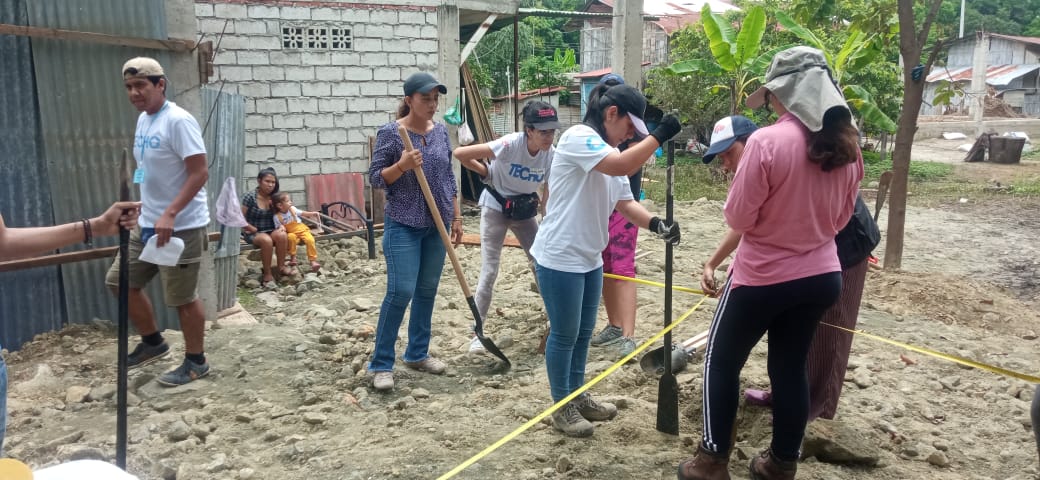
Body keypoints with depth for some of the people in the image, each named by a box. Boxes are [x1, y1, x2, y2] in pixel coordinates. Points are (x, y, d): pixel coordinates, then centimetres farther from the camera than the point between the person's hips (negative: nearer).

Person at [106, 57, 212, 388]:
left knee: (182, 297, 0)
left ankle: (195, 362, 17)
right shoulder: (143, 119, 10)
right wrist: (145, 210, 17)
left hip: (181, 227, -9)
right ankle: (153, 343, 32)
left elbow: (200, 173, -23)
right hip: (148, 223, 9)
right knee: (122, 281, 15)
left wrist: (170, 215, -28)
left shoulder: (178, 121, -17)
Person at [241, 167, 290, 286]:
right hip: (253, 233, -4)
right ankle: (267, 274, -21)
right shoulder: (250, 197, -9)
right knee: (266, 240, -37)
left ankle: (281, 267, -14)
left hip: (271, 231, 4)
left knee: (282, 235, -31)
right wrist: (254, 230, -11)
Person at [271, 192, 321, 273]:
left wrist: (312, 214, 4)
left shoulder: (292, 209, 1)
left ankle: (313, 261, -19)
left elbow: (302, 213, 15)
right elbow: (277, 227, -2)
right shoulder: (277, 216, -7)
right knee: (291, 237, -38)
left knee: (310, 240, -26)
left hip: (302, 230, 2)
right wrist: (281, 227, -25)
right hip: (291, 233, -2)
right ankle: (292, 257, -17)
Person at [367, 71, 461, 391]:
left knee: (427, 290, 11)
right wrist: (402, 165, -25)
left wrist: (456, 216, 11)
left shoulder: (441, 131, 7)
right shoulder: (390, 133, -9)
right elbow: (375, 178, -8)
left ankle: (417, 354, 25)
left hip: (437, 225, 6)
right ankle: (381, 364, 2)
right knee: (401, 291, -10)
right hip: (403, 225, -6)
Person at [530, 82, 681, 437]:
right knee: (565, 335, 3)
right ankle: (562, 408, 19)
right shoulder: (578, 137, -17)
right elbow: (620, 167, -33)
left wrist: (655, 223, -8)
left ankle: (577, 397, 35)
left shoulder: (610, 152, 12)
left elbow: (624, 202, 8)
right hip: (560, 258, -9)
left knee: (583, 333, 19)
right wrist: (658, 136, -27)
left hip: (590, 258, 9)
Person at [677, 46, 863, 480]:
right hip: (820, 276, 6)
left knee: (722, 362, 12)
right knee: (791, 367, 18)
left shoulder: (767, 142, -21)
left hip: (764, 277, -6)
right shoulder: (846, 143, 0)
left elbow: (738, 218, -15)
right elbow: (841, 217, 10)